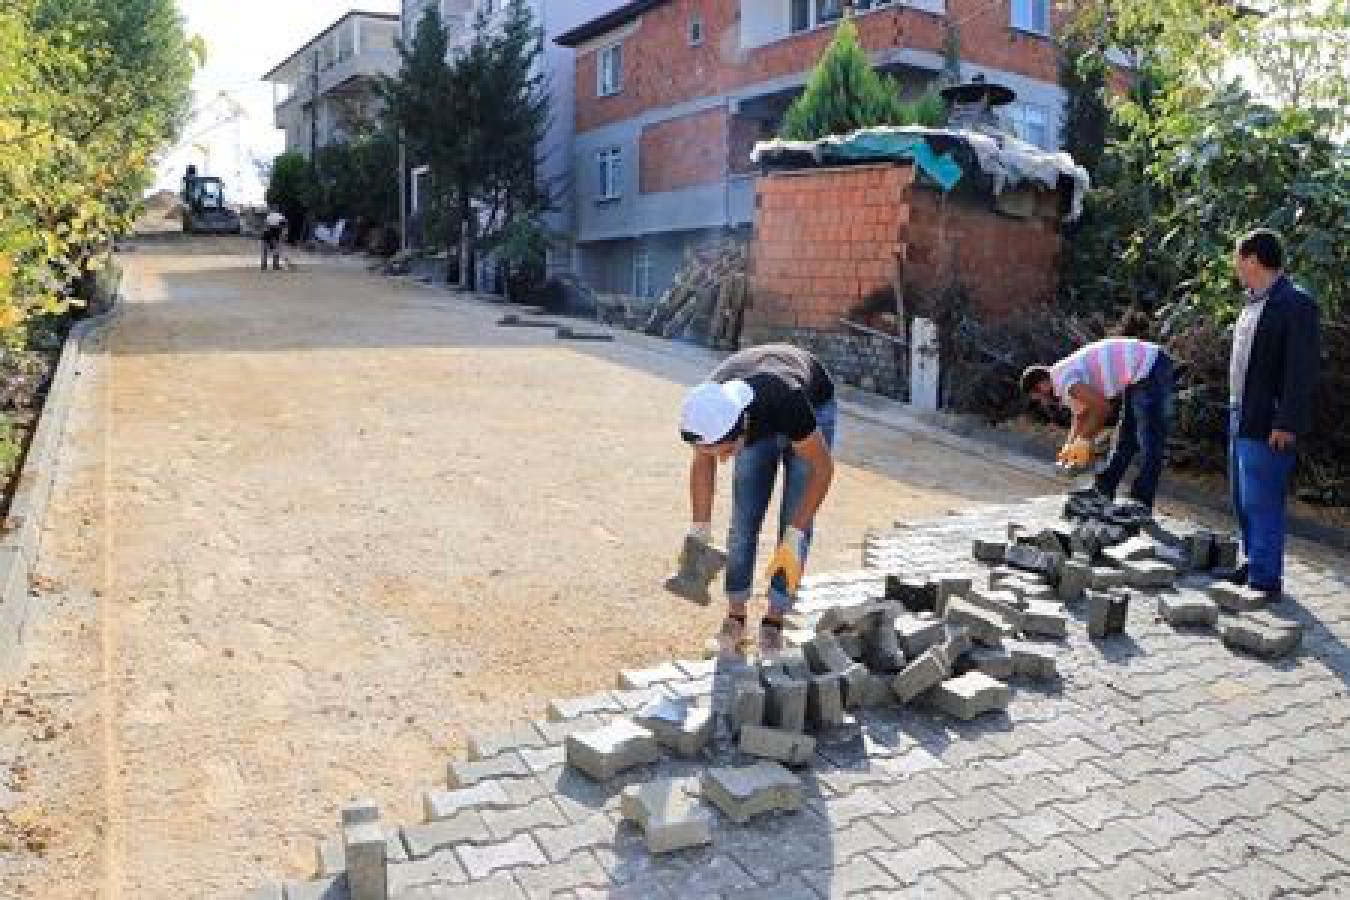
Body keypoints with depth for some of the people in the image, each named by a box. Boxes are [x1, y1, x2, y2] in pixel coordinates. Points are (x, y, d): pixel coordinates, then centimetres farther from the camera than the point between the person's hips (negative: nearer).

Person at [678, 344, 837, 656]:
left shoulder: (786, 402, -46)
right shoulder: (708, 407, -33)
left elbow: (823, 467, -31)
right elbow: (702, 463, -11)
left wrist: (793, 541, -33)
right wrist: (699, 532, -15)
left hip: (815, 406, -3)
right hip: (758, 419, 3)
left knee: (796, 521, -9)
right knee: (744, 518, -4)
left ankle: (774, 620, 2)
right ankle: (735, 616, 8)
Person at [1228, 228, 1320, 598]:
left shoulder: (1296, 304, -13)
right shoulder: (1252, 303, 14)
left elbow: (1301, 370, -18)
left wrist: (1286, 424, -21)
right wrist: (1236, 411, 16)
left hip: (1268, 426, -9)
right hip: (1240, 419, 9)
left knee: (1262, 504, -4)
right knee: (1243, 502, 17)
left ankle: (1265, 581, 5)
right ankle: (1253, 565, 30)